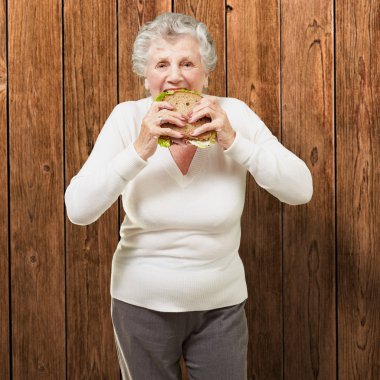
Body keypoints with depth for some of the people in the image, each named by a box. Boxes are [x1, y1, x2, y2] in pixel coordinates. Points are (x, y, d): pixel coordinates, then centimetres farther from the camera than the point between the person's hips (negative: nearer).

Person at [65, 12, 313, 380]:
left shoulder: (233, 115, -10)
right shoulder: (128, 118, -11)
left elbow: (300, 191, -15)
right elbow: (78, 210, -18)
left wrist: (232, 141, -24)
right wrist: (140, 149, -27)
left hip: (221, 305, 0)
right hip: (141, 304, 0)